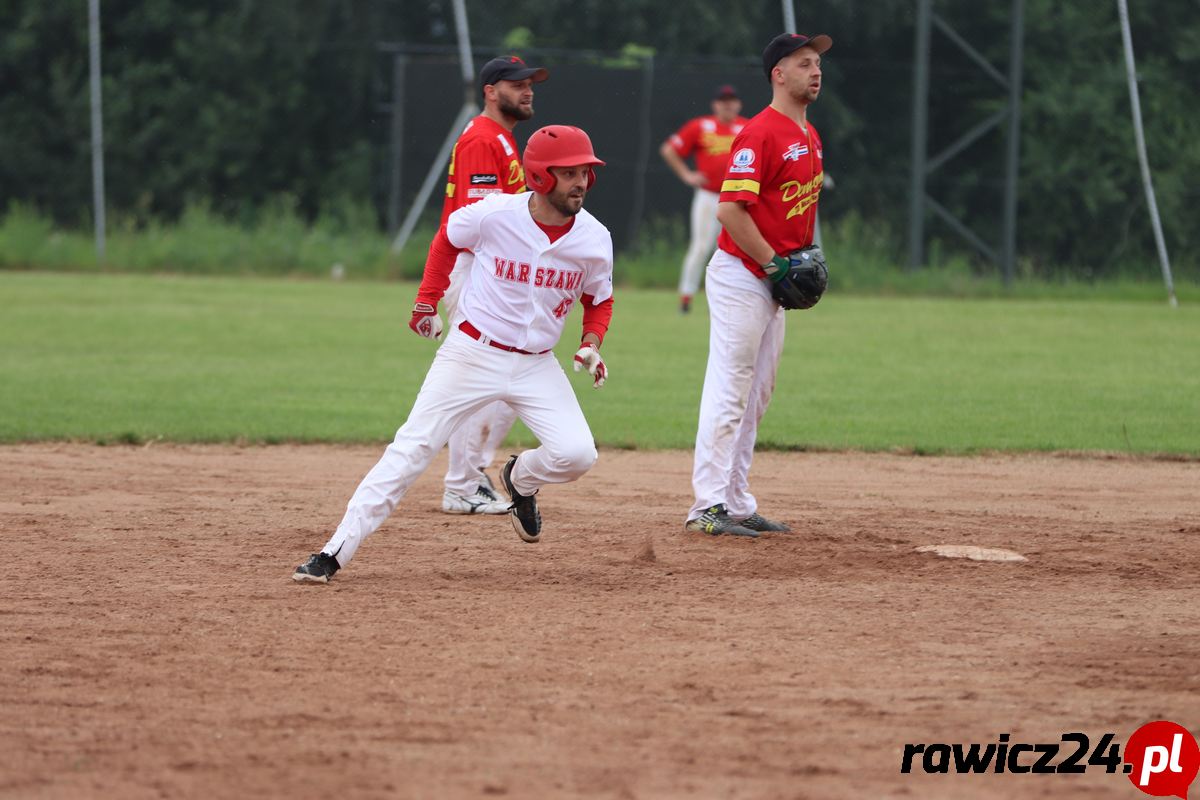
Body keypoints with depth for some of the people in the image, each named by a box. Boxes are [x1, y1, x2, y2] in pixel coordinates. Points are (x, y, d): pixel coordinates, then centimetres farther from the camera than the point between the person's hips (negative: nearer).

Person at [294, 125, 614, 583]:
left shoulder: (594, 239, -7)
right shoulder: (492, 215, -14)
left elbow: (599, 302, 11)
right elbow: (447, 240, 8)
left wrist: (591, 344, -7)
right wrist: (427, 301, 7)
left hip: (536, 365, 3)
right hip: (472, 353, -3)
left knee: (577, 454, -16)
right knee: (411, 450, -11)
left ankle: (521, 480, 21)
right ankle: (335, 552, -10)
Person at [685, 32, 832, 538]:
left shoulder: (809, 136, 13)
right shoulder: (761, 133, -16)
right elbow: (731, 210, -23)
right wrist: (775, 264, -19)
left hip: (773, 281, 10)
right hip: (741, 277, -10)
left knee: (755, 396, 13)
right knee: (728, 392, -9)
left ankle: (737, 504, 19)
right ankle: (708, 507, -9)